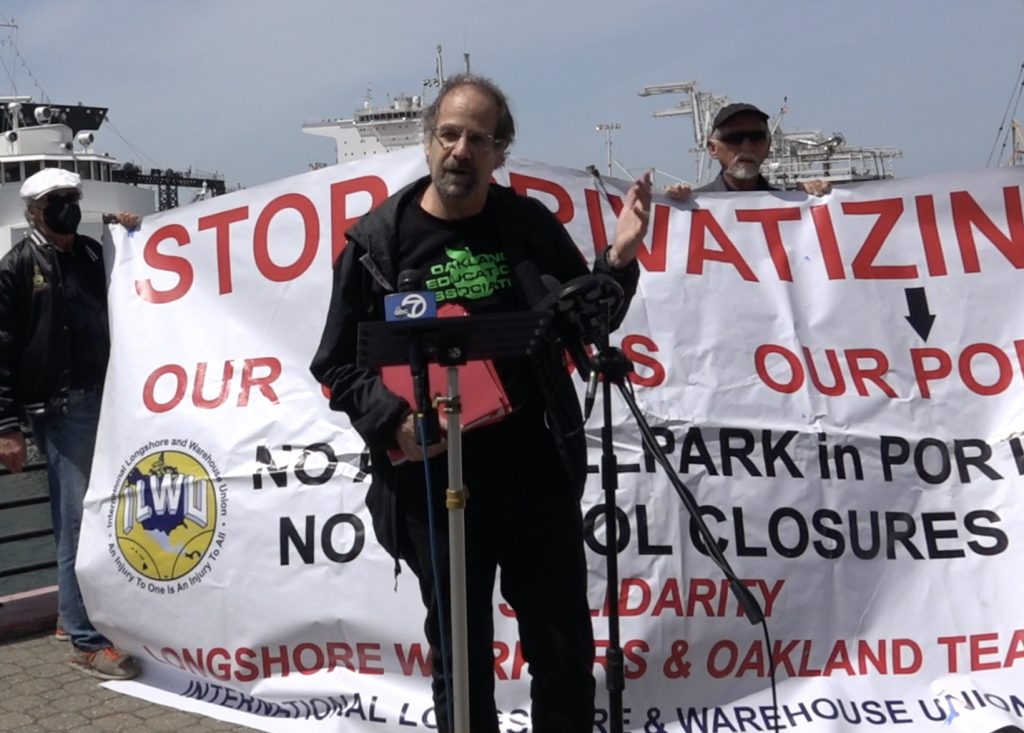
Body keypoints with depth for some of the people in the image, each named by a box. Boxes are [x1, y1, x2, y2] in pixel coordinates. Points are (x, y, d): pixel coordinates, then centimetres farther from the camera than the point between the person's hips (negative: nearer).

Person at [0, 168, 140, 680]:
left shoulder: (93, 254, 15)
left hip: (105, 400, 6)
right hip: (59, 408, -6)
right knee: (79, 522, -6)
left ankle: (76, 613, 27)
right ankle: (87, 641, 0)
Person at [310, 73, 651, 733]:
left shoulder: (530, 224, 3)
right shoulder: (377, 241, -2)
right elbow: (339, 363, 2)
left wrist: (619, 261, -6)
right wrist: (391, 421, -14)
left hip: (536, 470, 1)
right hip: (435, 479, -1)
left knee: (565, 646, 12)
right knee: (461, 653, 13)